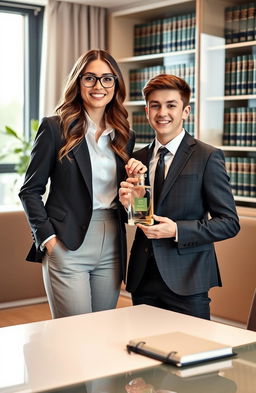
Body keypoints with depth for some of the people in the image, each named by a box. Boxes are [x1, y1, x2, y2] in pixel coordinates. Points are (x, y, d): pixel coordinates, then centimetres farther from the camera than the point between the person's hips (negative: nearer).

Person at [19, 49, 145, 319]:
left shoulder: (124, 136, 11)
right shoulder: (55, 128, -3)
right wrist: (46, 237, -11)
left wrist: (135, 178, -2)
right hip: (68, 246, -5)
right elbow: (30, 190, -2)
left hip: (112, 247, 5)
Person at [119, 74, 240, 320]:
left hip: (186, 281, -4)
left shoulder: (208, 157, -5)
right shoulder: (137, 159, 11)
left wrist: (177, 230, -18)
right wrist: (126, 204, -4)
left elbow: (229, 222, -7)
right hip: (143, 280, 4)